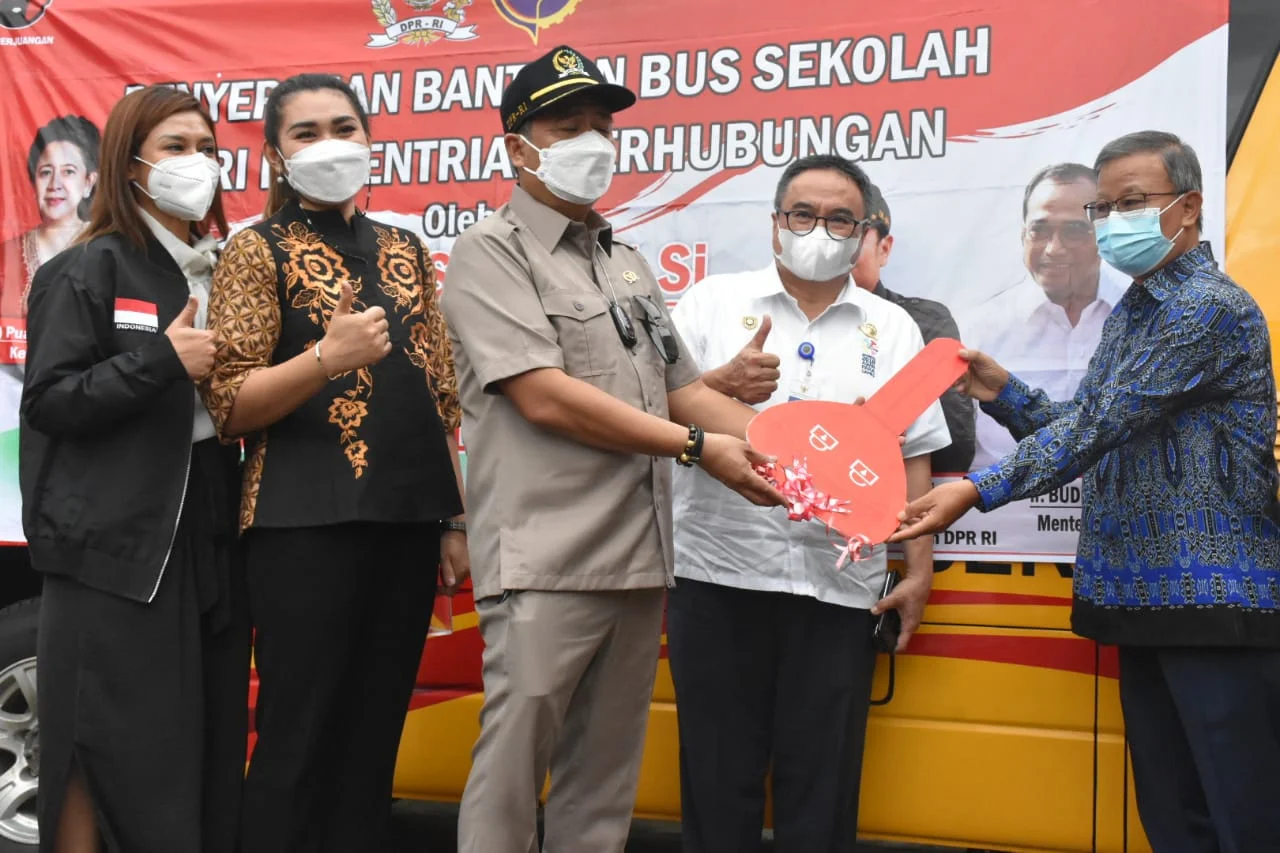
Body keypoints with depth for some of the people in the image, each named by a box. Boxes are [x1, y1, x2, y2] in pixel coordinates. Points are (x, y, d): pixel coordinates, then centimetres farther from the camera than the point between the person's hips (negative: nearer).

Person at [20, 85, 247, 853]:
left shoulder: (224, 274, 15)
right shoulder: (87, 271, -2)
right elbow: (49, 404, -10)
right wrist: (163, 361, -17)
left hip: (211, 541, 6)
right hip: (116, 546, -6)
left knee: (210, 747, 7)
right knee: (111, 749, -4)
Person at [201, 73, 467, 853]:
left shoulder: (405, 251, 16)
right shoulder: (258, 250, 1)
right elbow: (229, 407, -7)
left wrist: (455, 517, 11)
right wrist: (326, 357, -23)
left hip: (409, 521, 5)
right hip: (307, 525, -5)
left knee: (376, 736, 9)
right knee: (299, 739, -3)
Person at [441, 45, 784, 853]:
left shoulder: (629, 262, 19)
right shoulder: (491, 251, -4)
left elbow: (682, 389, 17)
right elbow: (544, 396, -15)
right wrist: (695, 448, -14)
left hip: (640, 560, 7)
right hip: (547, 564, -7)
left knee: (604, 781, 12)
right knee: (514, 767, -2)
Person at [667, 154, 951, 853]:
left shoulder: (893, 328, 11)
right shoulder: (713, 302, 6)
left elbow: (912, 457, 10)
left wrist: (919, 569, 6)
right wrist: (723, 383, -18)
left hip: (840, 586, 1)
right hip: (719, 575, -1)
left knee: (821, 786, 7)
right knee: (718, 776, 7)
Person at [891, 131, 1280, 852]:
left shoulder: (1211, 308, -12)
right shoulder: (1130, 313, 17)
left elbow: (1101, 424, -21)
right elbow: (1094, 432, 18)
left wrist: (978, 491, -25)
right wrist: (1004, 393, 3)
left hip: (1217, 601, -9)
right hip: (1143, 599, 9)